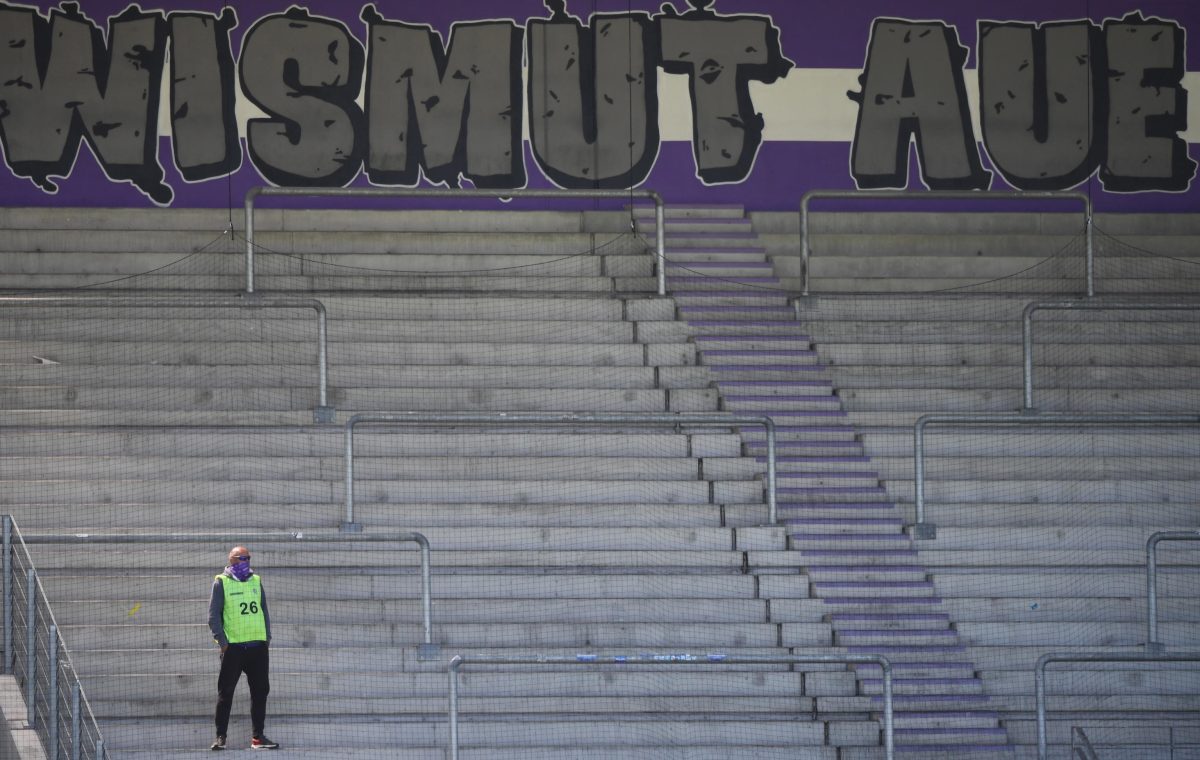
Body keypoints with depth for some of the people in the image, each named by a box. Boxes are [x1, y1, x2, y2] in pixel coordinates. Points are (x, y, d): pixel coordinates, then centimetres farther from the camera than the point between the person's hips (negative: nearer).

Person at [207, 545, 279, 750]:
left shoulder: (256, 581, 14)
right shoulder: (221, 582, 0)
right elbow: (213, 615, -3)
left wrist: (267, 637, 10)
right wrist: (222, 640, -11)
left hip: (258, 646, 5)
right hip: (233, 647, -5)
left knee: (260, 691, 6)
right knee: (226, 693, -2)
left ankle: (258, 736, 12)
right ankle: (220, 737, 2)